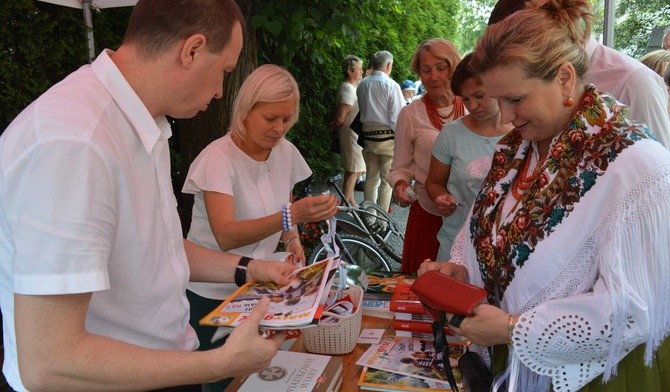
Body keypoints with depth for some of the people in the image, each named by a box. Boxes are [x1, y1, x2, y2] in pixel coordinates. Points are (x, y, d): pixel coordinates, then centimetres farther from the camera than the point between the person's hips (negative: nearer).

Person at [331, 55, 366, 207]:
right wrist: (335, 127, -4)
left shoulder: (352, 87, 14)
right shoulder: (347, 89, -18)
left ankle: (351, 201, 26)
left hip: (356, 135, 10)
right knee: (353, 171, -6)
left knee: (355, 170, 16)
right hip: (352, 135, -10)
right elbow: (340, 118, -22)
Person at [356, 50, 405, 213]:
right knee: (386, 180, 4)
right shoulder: (391, 85, -12)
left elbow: (362, 109, 10)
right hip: (387, 136, -6)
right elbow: (398, 116, -14)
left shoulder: (362, 84, 5)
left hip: (367, 135, 6)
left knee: (371, 177, 16)